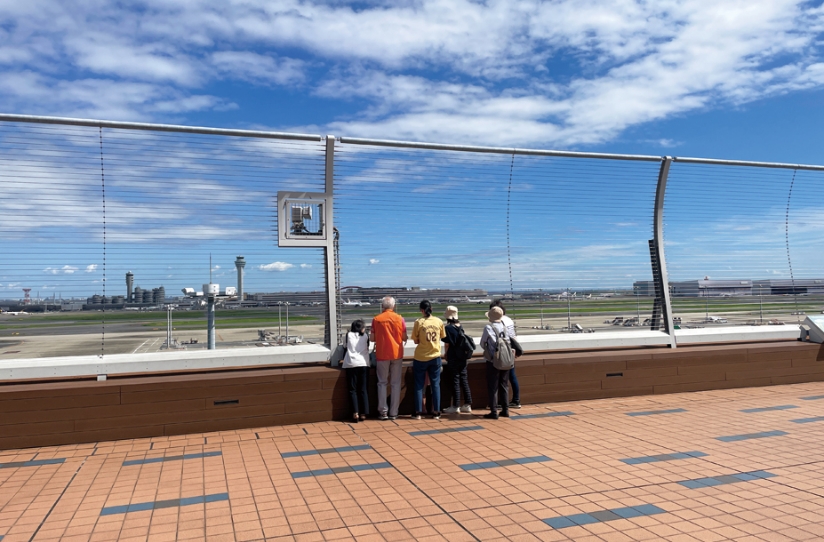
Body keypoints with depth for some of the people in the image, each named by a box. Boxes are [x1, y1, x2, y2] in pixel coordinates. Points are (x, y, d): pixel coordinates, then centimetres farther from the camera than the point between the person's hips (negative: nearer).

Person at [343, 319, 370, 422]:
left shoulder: (349, 335, 11)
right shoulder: (365, 335, 13)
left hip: (351, 364, -1)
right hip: (363, 364, 1)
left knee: (353, 389, 2)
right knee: (363, 389, 6)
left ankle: (355, 413, -6)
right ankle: (363, 414, 4)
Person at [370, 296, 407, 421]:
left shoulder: (376, 319, -4)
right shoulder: (399, 319, -3)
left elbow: (372, 338, 0)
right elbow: (405, 338, -1)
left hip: (382, 355, 0)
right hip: (397, 354, 1)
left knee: (382, 383, 9)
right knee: (395, 383, 7)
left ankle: (383, 412, 8)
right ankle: (393, 413, 8)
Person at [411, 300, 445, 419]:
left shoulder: (419, 322, -10)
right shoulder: (439, 321, -2)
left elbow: (416, 341, -5)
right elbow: (441, 337, 10)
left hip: (421, 358, -2)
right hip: (435, 357, 2)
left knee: (419, 385, 7)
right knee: (435, 384, 10)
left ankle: (418, 413, 9)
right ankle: (436, 412, 12)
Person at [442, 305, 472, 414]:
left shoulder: (448, 328, -12)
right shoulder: (460, 327, 7)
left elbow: (447, 344, -12)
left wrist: (446, 355, 5)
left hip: (453, 358, -6)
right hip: (463, 357, 6)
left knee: (455, 381, 1)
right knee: (464, 380, 11)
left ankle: (456, 406, 7)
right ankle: (467, 405, 16)